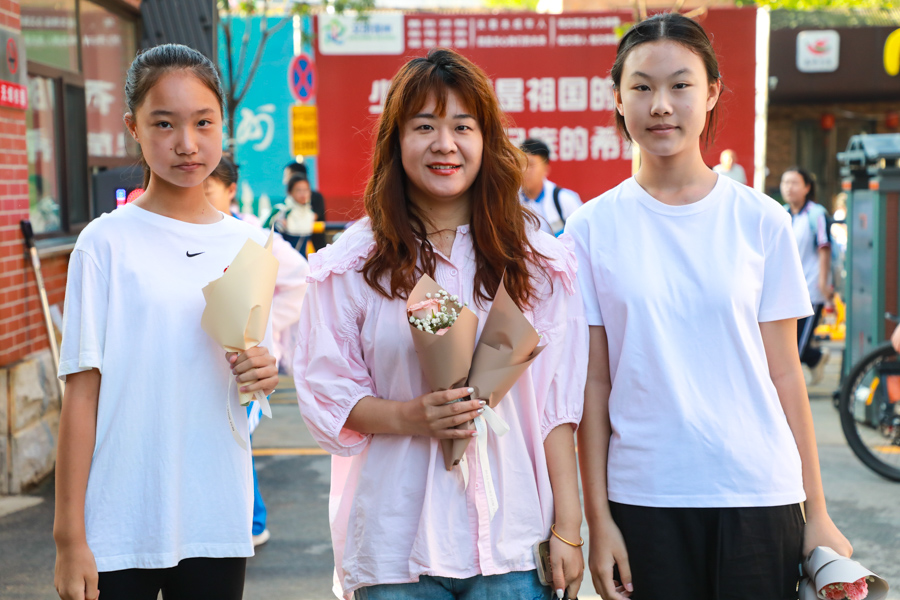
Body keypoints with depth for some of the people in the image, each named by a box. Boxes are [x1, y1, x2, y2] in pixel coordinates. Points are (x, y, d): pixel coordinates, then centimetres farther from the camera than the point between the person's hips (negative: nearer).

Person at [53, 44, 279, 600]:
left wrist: (263, 373, -8)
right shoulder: (107, 242, -6)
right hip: (121, 527, -3)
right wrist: (69, 536, -8)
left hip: (218, 519, 3)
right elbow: (82, 390, -6)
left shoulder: (249, 244, 6)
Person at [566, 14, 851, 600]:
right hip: (644, 498, 0)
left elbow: (784, 374, 3)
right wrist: (598, 518, 0)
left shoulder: (761, 221, 1)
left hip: (759, 494, 0)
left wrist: (817, 513, 3)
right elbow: (594, 382, 1)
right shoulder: (592, 228, 1)